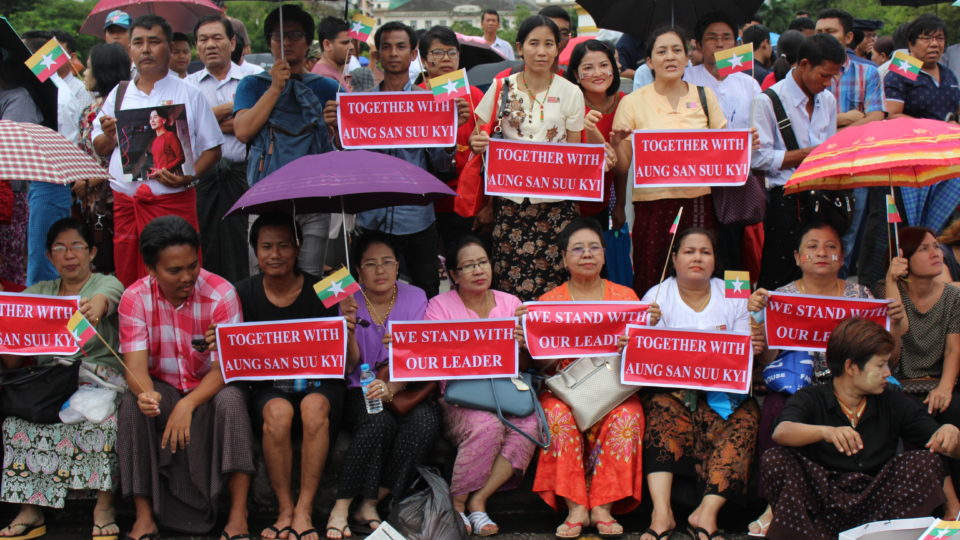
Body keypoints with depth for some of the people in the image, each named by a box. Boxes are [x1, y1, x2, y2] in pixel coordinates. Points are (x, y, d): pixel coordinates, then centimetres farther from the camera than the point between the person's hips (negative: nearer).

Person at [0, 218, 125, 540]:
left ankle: (104, 506, -26)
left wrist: (95, 308, -46)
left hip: (98, 377, -3)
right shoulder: (37, 294, 19)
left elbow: (103, 301, -21)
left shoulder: (107, 284, 7)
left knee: (103, 415, -34)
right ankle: (30, 510, -23)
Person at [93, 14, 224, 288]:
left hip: (173, 201, -3)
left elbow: (212, 148, 3)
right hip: (125, 202, 3)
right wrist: (108, 136, -6)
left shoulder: (188, 94, 6)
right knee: (129, 280, 6)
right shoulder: (118, 94, 14)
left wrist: (190, 176, -14)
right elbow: (100, 149, 17)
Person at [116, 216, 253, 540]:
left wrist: (187, 405, -38)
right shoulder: (135, 298, -11)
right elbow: (135, 367, -18)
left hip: (209, 387, -2)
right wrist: (145, 393, -43)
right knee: (132, 405, -29)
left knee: (231, 401, -33)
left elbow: (224, 368, -21)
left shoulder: (220, 294, -17)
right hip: (162, 387, 2)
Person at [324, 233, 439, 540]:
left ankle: (370, 506, -24)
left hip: (404, 390, 2)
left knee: (426, 421, -32)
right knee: (379, 421, -35)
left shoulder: (415, 298, 2)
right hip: (359, 393, -1)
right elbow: (350, 367, -4)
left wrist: (392, 387, -26)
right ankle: (342, 507, -26)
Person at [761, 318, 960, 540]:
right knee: (775, 460, -24)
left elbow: (937, 443, 9)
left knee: (927, 461, -16)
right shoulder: (810, 399, 0)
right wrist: (826, 432, -41)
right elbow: (781, 432, -22)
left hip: (873, 503, 3)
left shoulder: (893, 403, 10)